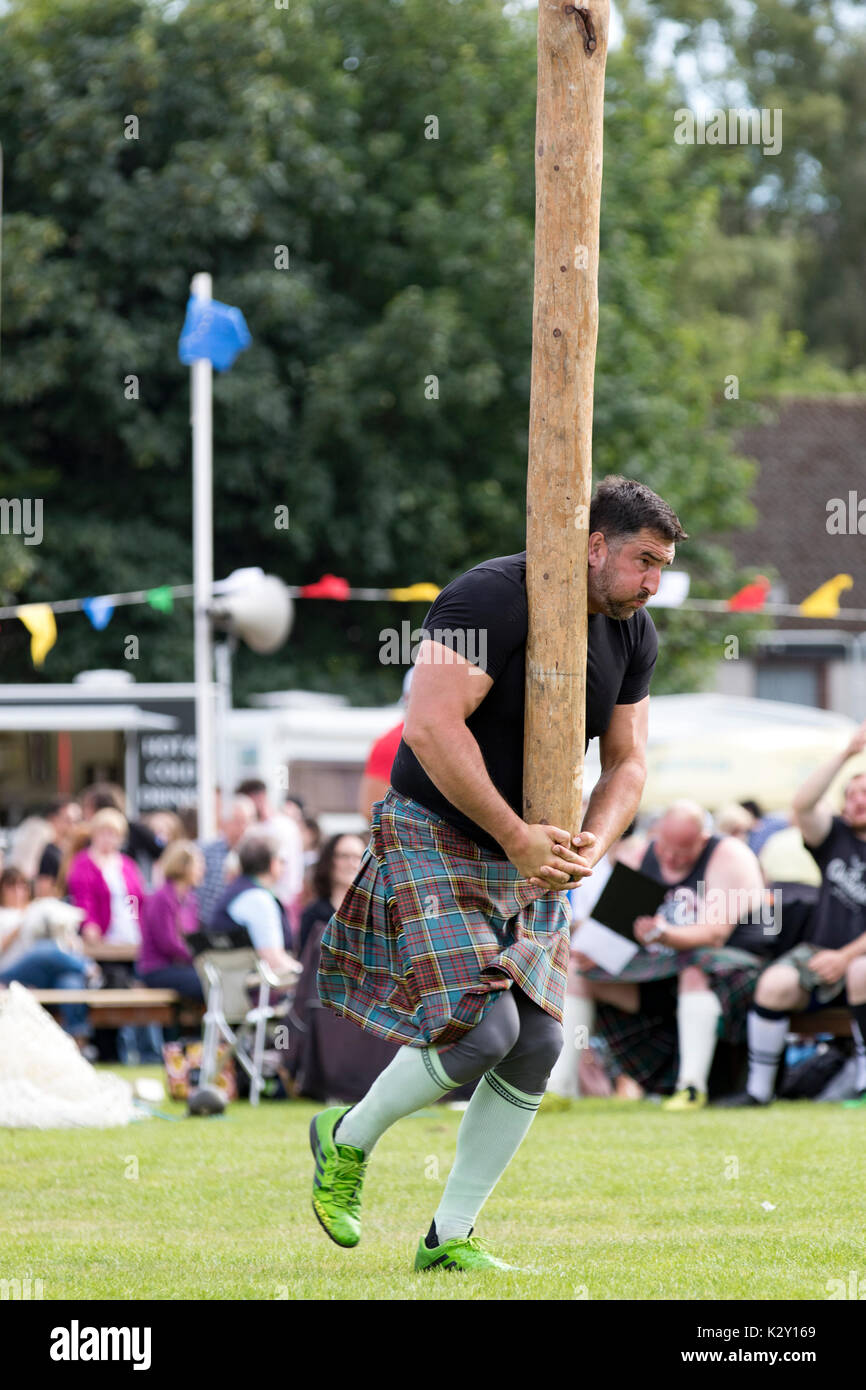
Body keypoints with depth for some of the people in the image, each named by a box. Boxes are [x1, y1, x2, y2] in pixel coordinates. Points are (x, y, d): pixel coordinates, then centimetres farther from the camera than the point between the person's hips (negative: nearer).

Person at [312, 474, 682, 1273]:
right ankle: (348, 1140, 7)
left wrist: (591, 847, -12)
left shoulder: (633, 637, 3)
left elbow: (626, 765, 9)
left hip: (532, 861, 8)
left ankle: (449, 1238, 8)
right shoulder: (494, 598, -21)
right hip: (437, 839, -7)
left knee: (537, 1046, -3)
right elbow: (431, 728, -27)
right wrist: (517, 838, -25)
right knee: (482, 1029, -20)